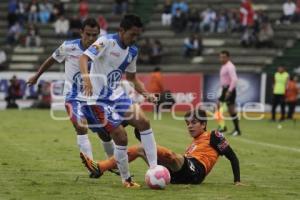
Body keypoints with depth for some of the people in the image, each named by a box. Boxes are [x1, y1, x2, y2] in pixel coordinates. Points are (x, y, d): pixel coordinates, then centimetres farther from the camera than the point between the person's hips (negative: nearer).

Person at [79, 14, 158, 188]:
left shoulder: (133, 51, 6)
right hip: (98, 99, -7)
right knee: (121, 136, -12)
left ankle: (154, 168, 1)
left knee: (144, 122, -4)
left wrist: (146, 93, 3)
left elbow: (132, 77, 19)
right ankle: (126, 179, 5)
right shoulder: (106, 42, -17)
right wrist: (86, 77, -49)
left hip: (117, 95, 7)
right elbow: (84, 57, -30)